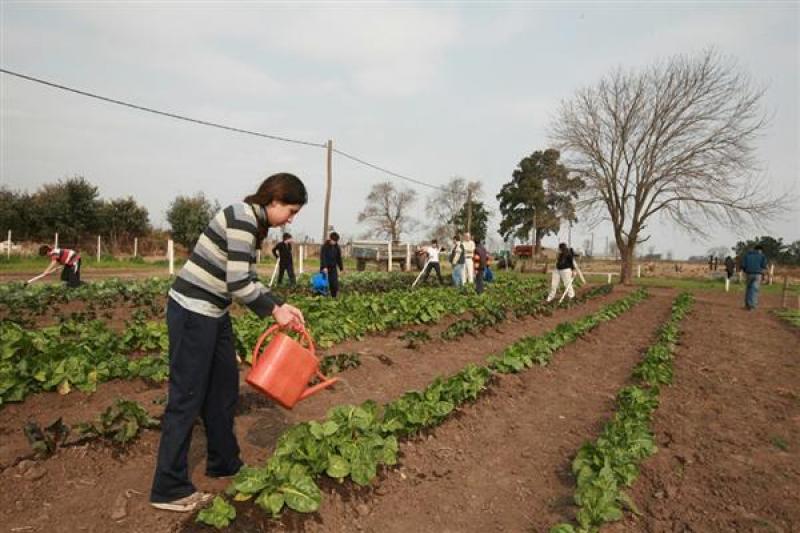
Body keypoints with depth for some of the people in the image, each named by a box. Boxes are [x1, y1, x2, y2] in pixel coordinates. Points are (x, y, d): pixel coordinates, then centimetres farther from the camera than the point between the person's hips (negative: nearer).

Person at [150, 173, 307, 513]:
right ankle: (169, 490, 16)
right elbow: (237, 285, -24)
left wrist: (281, 306, 4)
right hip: (192, 312, -10)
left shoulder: (252, 222, 11)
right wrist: (274, 312, -10)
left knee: (224, 389, 17)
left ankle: (224, 464, 34)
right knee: (187, 397, 0)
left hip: (212, 313, 10)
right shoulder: (242, 218, -19)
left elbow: (248, 280, 14)